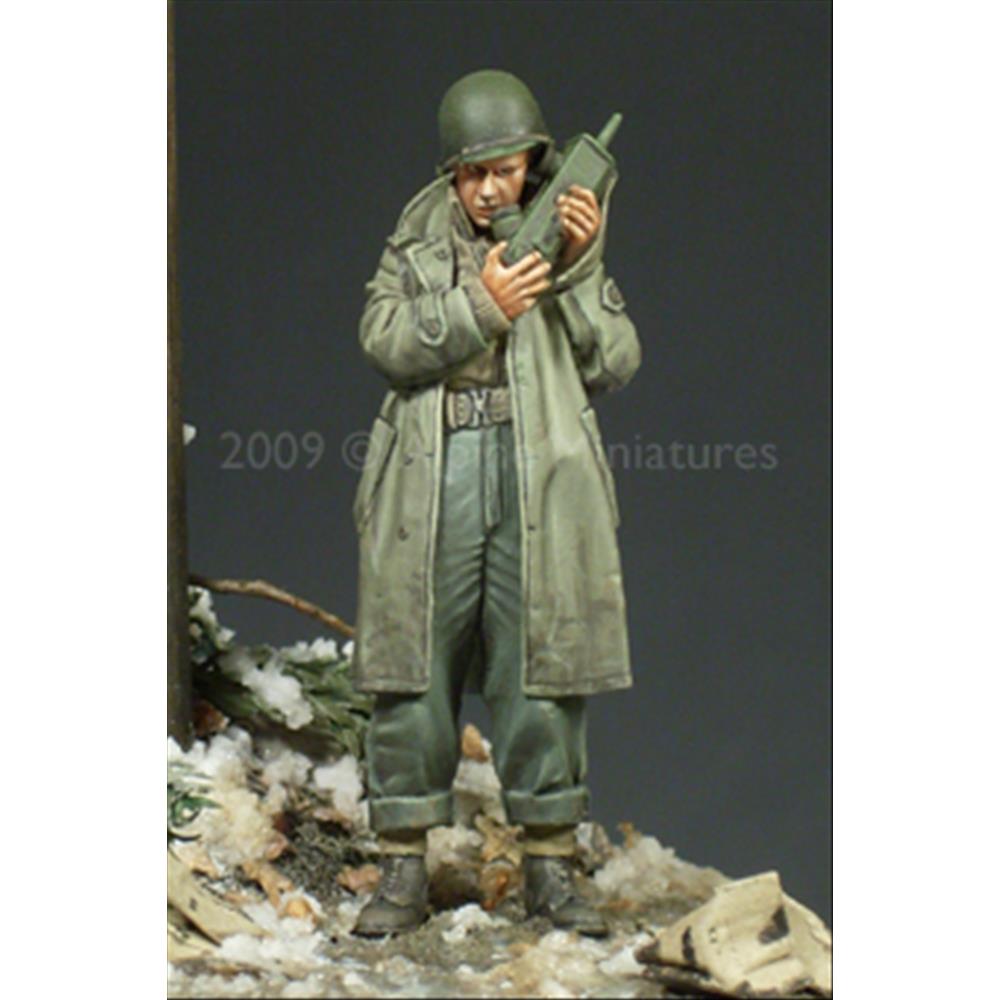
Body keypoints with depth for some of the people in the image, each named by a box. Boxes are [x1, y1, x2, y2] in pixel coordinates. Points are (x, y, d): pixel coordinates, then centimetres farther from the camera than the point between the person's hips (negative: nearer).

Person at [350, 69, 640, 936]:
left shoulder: (562, 238, 12)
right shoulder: (418, 242, 13)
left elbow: (615, 363, 2)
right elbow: (386, 339, -5)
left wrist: (583, 268, -9)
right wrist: (481, 306, -16)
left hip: (540, 485, 0)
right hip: (431, 484, 0)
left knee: (541, 673, 2)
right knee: (414, 671, 1)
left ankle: (551, 866, 13)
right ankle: (405, 871, 9)